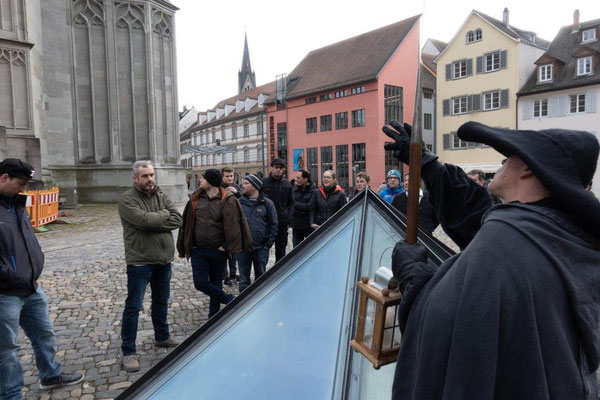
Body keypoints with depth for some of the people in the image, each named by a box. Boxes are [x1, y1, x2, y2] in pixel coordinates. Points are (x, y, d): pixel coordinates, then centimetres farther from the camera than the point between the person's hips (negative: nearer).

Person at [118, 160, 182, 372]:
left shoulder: (161, 196, 6)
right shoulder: (127, 199, -10)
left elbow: (177, 220, -7)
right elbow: (143, 219, -27)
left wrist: (153, 224, -18)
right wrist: (164, 214, -11)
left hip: (163, 259, 6)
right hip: (140, 261, -6)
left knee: (161, 301, 21)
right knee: (133, 306, 2)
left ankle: (162, 337, 40)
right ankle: (128, 352, 14)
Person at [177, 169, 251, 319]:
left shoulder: (227, 200, -10)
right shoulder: (196, 198, 3)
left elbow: (233, 225, -12)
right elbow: (187, 223, 7)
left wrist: (226, 246, -13)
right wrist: (187, 246, 3)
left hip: (218, 251, -3)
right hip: (198, 250, 3)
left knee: (216, 284, 11)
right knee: (200, 283, -5)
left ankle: (213, 317, 29)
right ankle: (230, 300, 14)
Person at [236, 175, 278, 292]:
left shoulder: (266, 203, 0)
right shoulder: (239, 202, 3)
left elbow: (273, 225, 0)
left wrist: (268, 244, -5)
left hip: (261, 248, 0)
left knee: (261, 277, 14)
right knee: (243, 279, 6)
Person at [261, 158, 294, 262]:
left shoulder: (287, 184, 7)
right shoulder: (263, 183, -3)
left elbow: (291, 203, 12)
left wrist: (288, 217, 1)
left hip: (282, 223, 3)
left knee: (281, 250, 12)